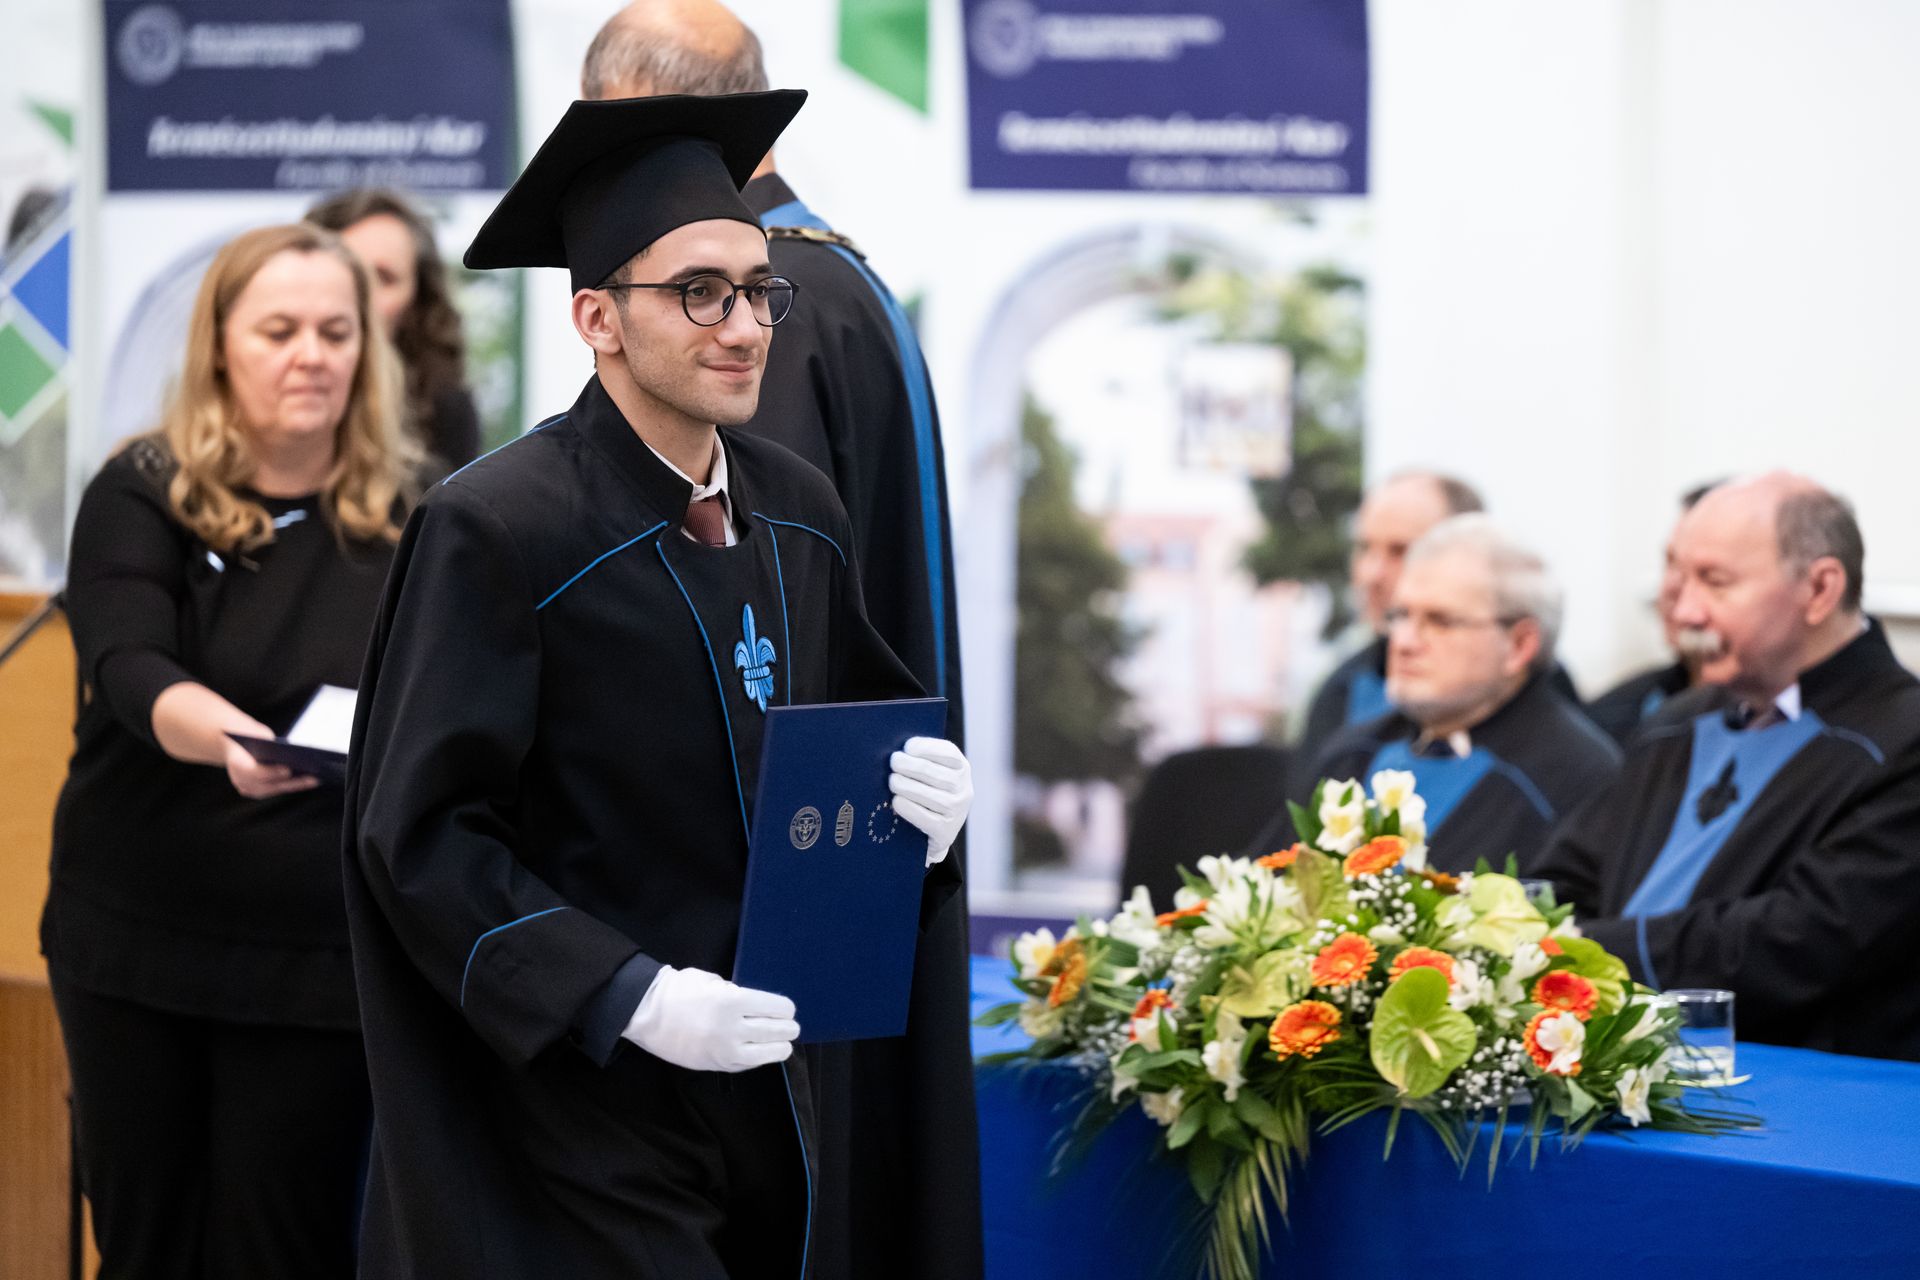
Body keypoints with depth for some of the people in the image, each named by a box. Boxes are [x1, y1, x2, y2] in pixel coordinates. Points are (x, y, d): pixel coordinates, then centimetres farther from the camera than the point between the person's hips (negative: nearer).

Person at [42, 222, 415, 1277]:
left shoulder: (410, 515, 2)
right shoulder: (141, 499, -3)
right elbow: (131, 672, -19)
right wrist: (231, 740, -41)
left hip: (321, 951, 0)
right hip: (140, 939, 0)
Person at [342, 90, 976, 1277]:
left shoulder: (798, 511, 6)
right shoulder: (499, 530, -14)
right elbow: (418, 834, -15)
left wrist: (922, 802, -5)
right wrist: (628, 998, -22)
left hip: (766, 1085, 6)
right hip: (586, 1098, -6)